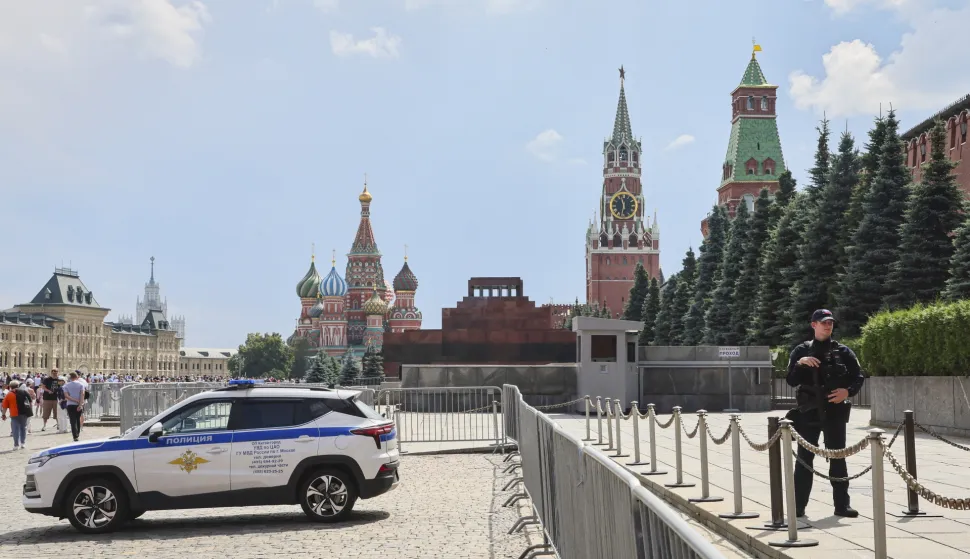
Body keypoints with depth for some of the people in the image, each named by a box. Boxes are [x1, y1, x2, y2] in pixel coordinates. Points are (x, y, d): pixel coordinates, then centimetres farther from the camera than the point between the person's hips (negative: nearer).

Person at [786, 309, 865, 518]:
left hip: (835, 411, 0)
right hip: (809, 412, 0)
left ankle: (842, 504, 9)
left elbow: (859, 377, 7)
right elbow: (791, 381, -1)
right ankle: (798, 505, 9)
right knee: (804, 459, 3)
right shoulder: (801, 351, 4)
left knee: (838, 458, 4)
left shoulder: (843, 351, 6)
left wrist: (848, 391, -12)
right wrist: (800, 364, -18)